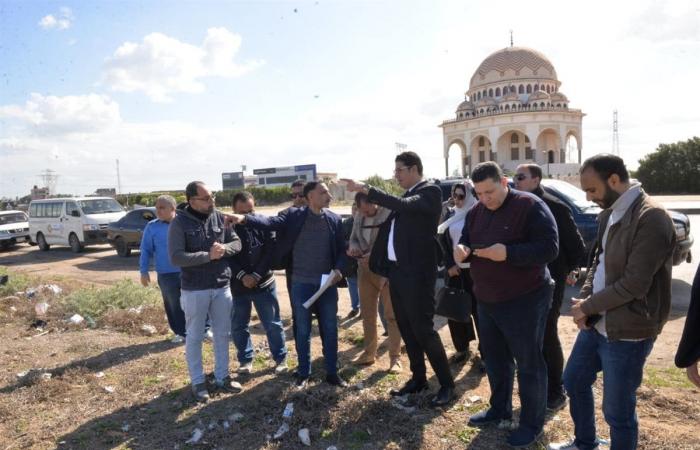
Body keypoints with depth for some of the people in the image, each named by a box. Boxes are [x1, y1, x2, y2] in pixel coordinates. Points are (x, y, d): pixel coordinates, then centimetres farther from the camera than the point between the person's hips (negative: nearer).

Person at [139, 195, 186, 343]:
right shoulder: (152, 227, -1)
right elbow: (146, 250, 4)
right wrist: (144, 271, -1)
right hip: (167, 275, 0)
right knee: (173, 305, 6)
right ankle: (181, 333, 22)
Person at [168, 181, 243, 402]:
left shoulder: (219, 217, 1)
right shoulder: (179, 223, -11)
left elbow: (236, 243, 5)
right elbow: (176, 257, -18)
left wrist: (223, 248, -17)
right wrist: (208, 255, -23)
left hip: (222, 287, 4)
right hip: (194, 290, -4)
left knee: (222, 334, 14)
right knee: (194, 337, 9)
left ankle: (222, 377, 30)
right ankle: (198, 382, 24)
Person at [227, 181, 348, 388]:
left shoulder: (334, 219, 2)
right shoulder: (294, 215, -7)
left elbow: (341, 249, 6)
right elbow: (271, 222, -22)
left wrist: (338, 269, -12)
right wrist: (245, 218, -39)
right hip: (301, 284, -2)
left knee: (330, 330, 10)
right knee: (302, 331, 10)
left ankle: (332, 372, 25)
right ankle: (303, 373, 26)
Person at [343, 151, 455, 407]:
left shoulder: (430, 192, -10)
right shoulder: (406, 197, 15)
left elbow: (404, 206, -28)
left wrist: (366, 189, -28)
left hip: (417, 272, -8)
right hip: (397, 271, 8)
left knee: (423, 329, -3)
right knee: (406, 329, 15)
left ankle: (447, 384, 12)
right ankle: (418, 378, 29)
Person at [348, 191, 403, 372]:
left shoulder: (391, 213, -15)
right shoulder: (359, 216, 6)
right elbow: (353, 237, 16)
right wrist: (354, 247, -7)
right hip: (365, 269, 6)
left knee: (391, 315, 1)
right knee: (367, 314, 14)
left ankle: (395, 357, 9)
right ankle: (369, 352, 28)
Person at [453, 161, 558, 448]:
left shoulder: (530, 206, -15)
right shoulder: (476, 212, 6)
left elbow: (549, 248, -20)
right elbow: (466, 241, 13)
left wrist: (508, 252, -31)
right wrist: (461, 249, -11)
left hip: (524, 300, -7)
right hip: (486, 301, 7)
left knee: (528, 364, 5)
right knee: (494, 358, 19)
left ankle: (532, 424, 20)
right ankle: (500, 409, 38)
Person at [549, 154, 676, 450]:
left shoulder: (651, 218, -21)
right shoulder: (609, 215, 7)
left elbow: (634, 284, -24)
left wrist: (587, 306, -12)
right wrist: (584, 299, -3)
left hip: (626, 332, -9)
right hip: (596, 323, 9)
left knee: (617, 409, 6)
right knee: (574, 381, 23)